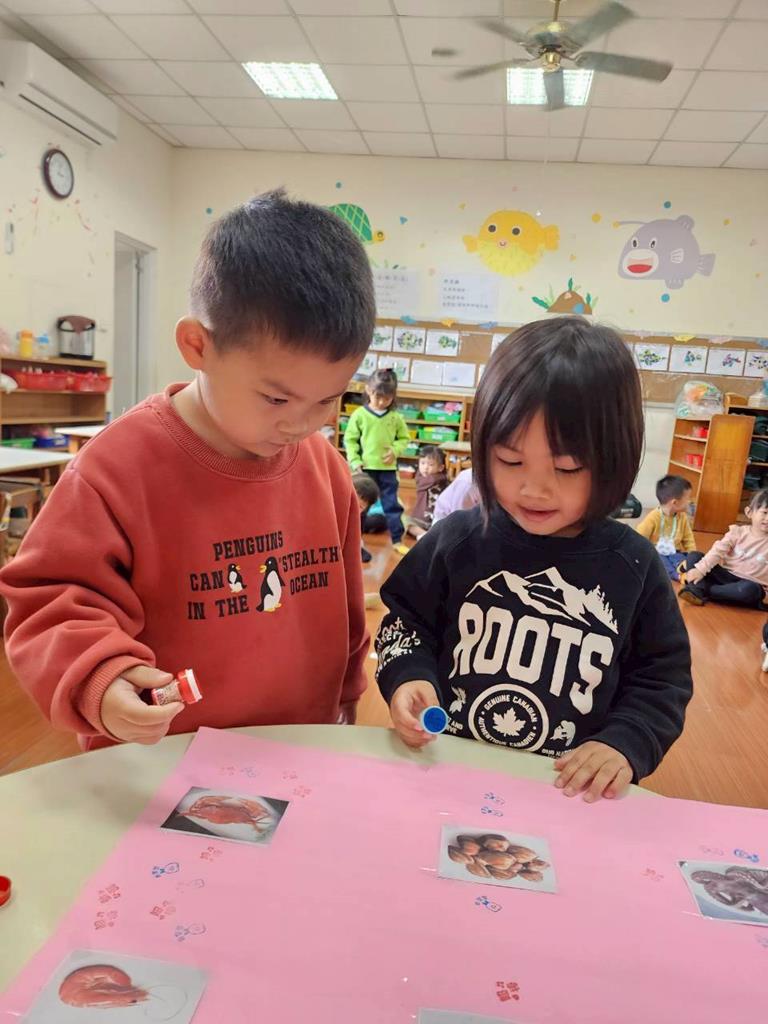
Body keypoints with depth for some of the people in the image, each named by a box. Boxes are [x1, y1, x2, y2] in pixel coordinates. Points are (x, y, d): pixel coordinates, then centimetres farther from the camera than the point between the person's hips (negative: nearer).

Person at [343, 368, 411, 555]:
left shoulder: (396, 418, 1)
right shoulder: (359, 415, -4)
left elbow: (404, 438, 9)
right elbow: (350, 440, -2)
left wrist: (395, 450, -10)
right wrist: (354, 461, -10)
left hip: (388, 469, 2)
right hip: (365, 468, -1)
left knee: (392, 505, 7)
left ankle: (397, 540, 15)